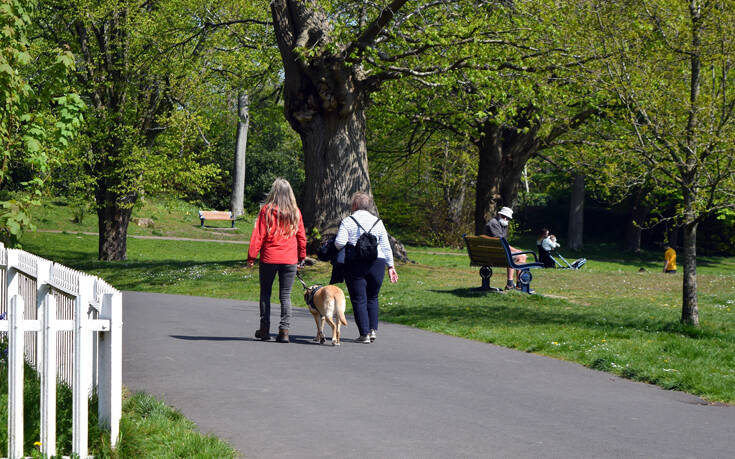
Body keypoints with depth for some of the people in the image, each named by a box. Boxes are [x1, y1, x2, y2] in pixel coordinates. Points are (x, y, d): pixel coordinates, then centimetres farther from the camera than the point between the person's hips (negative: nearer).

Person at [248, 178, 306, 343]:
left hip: (269, 258, -2)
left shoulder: (266, 210, -5)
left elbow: (258, 235, -6)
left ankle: (264, 329, 13)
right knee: (285, 296, 4)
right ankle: (284, 330, -4)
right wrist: (301, 257, 18)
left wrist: (251, 256, -2)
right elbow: (301, 237, 8)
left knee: (265, 293, 12)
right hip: (290, 260, 2)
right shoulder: (295, 212, 2)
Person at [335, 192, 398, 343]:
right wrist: (390, 266, 14)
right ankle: (373, 329, 8)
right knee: (372, 297, 17)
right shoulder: (378, 222, 9)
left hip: (355, 264, -3)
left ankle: (364, 333, -2)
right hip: (377, 263, 3)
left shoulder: (347, 222, -1)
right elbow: (386, 247, 9)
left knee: (359, 299, 2)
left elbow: (339, 243, -12)